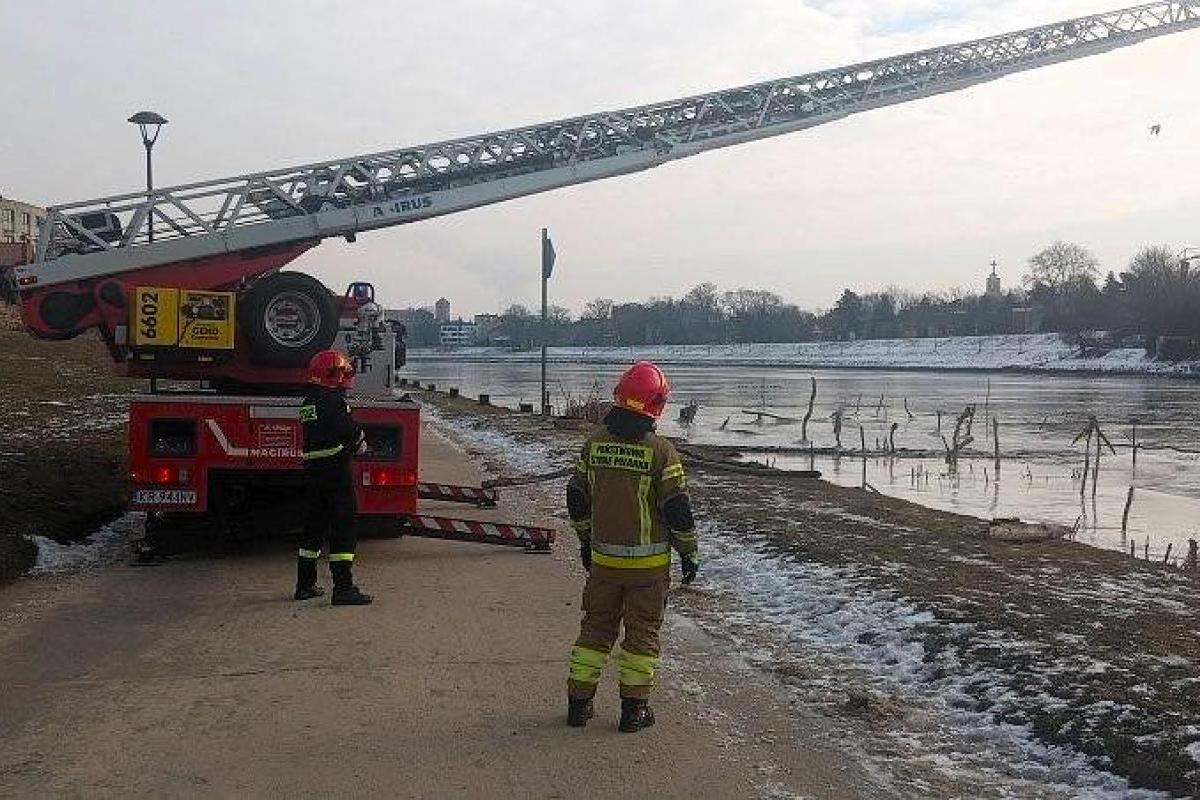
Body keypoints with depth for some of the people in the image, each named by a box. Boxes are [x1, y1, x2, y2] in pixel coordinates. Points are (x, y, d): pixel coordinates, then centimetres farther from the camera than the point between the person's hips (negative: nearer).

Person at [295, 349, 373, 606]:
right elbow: (350, 433, -19)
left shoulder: (309, 400, 15)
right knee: (342, 527, -7)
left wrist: (353, 440, 5)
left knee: (316, 525, 16)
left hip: (312, 469, 9)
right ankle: (343, 588, -8)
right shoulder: (332, 400, -14)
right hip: (335, 469, -9)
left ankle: (305, 584, 23)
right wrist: (360, 441, 4)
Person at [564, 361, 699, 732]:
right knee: (642, 632, 8)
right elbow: (678, 510, -12)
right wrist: (689, 553, 1)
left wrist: (586, 542, 22)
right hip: (649, 562, -4)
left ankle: (579, 702, 20)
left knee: (596, 627, 15)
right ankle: (634, 708, 14)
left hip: (603, 558, 4)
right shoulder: (661, 451, -13)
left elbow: (577, 499, 9)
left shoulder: (595, 444, 1)